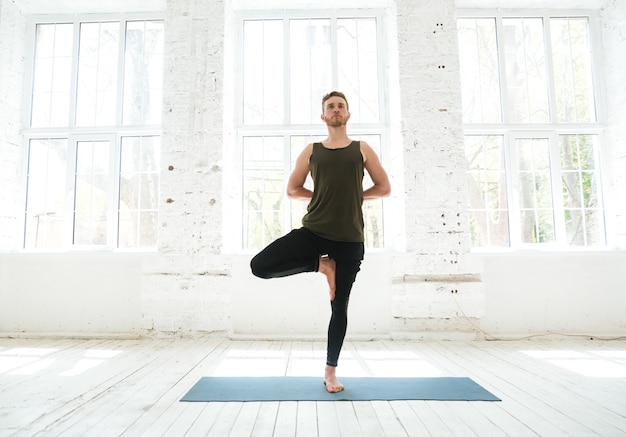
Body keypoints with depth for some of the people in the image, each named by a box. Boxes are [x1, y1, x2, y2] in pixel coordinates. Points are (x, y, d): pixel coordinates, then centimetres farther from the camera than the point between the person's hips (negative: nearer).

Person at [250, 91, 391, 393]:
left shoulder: (362, 150, 10)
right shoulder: (311, 151, 10)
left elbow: (384, 188, 11)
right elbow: (292, 190, 13)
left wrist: (354, 197, 3)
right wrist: (323, 197, 3)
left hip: (349, 238, -1)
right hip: (313, 231, 1)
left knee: (339, 307, 6)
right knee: (259, 266, -15)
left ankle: (330, 371, 24)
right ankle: (321, 264, 3)